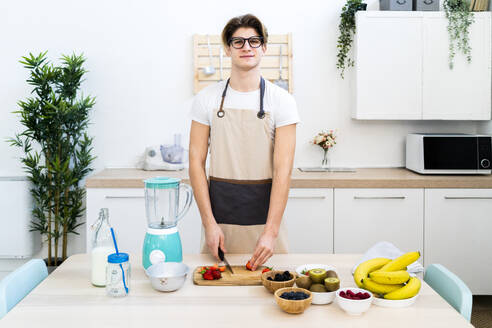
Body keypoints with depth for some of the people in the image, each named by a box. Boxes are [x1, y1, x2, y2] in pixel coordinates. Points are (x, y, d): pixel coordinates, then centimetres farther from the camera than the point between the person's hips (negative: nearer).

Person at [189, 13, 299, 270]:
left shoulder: (281, 100, -4)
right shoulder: (207, 98, 1)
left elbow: (283, 170, -11)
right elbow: (196, 162, -1)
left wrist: (271, 231, -19)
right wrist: (209, 224, -10)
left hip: (264, 212, -1)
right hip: (218, 212, 1)